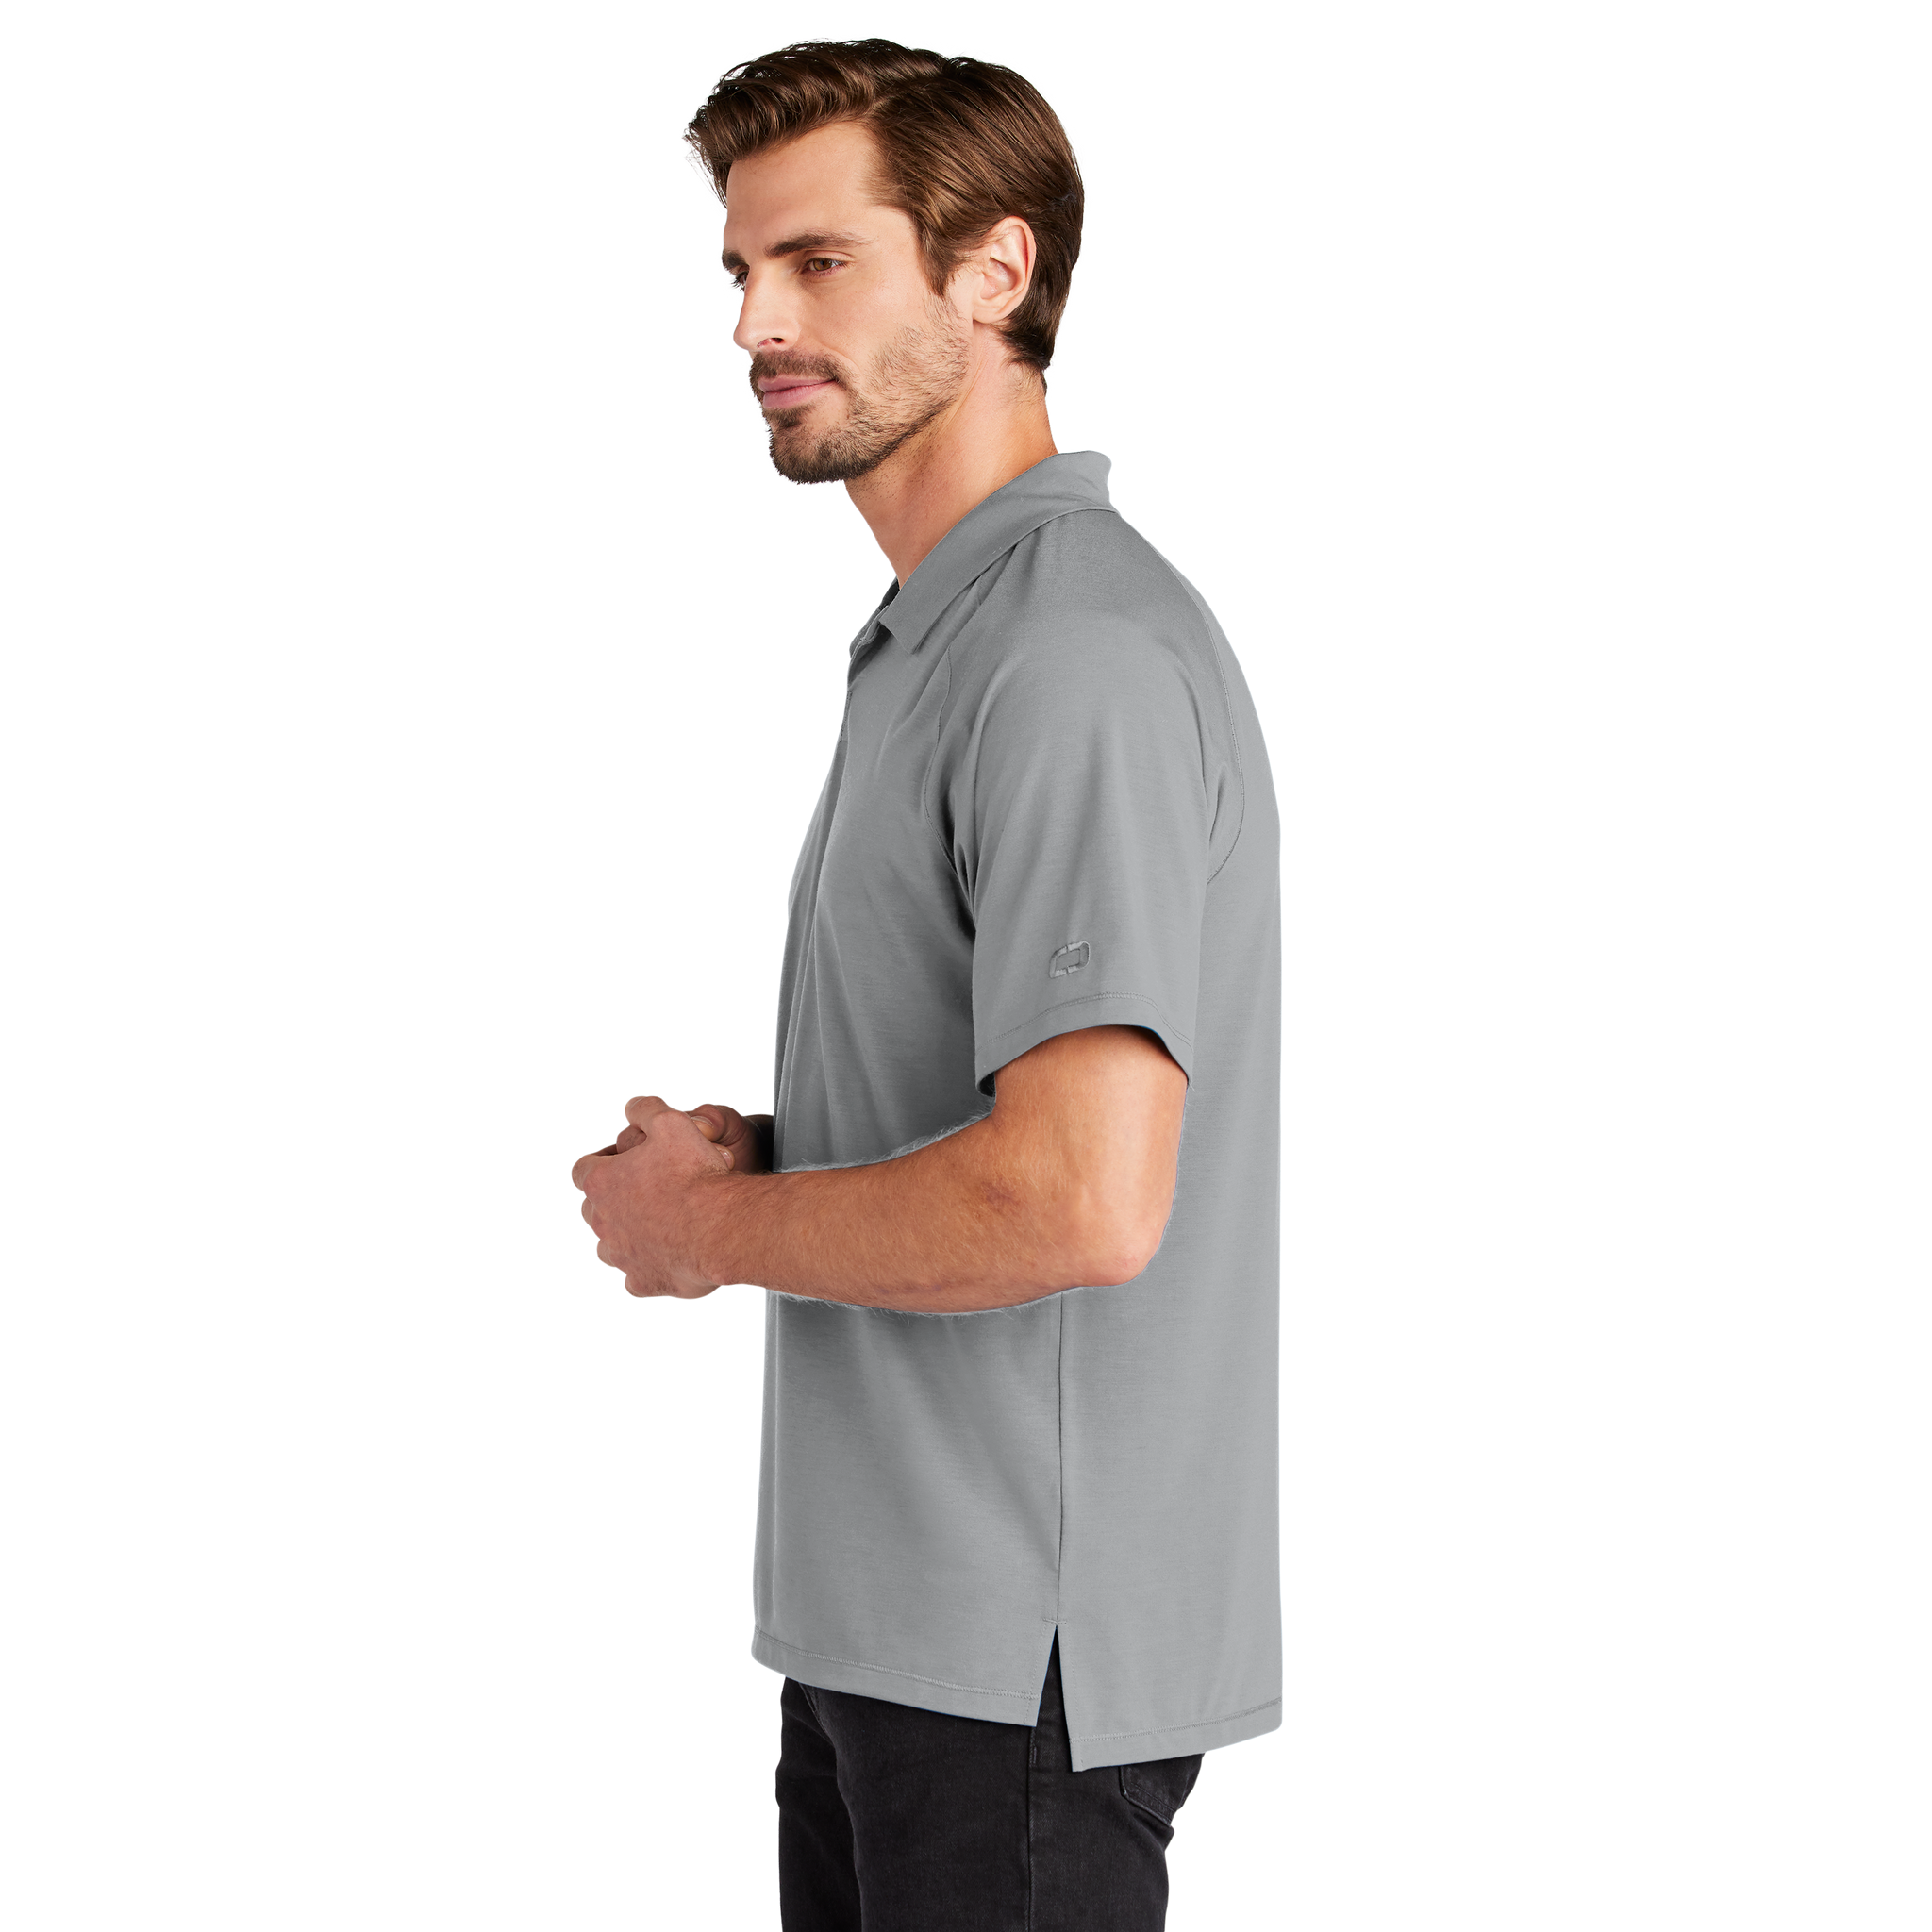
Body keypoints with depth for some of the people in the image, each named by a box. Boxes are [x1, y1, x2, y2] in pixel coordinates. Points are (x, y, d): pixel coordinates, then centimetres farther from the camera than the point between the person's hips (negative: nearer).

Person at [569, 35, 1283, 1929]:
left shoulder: (1081, 653, -20)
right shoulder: (932, 636, 14)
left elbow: (1082, 1199, -29)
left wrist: (718, 1226, -13)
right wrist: (756, 1149, 5)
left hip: (1024, 1648, -10)